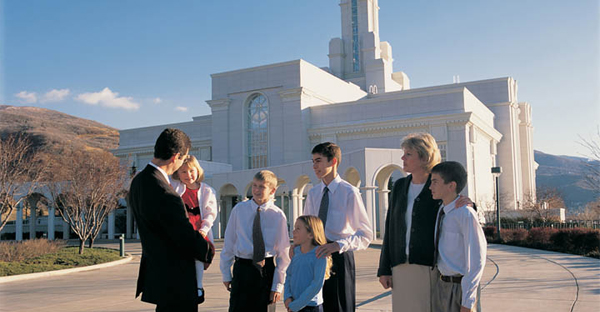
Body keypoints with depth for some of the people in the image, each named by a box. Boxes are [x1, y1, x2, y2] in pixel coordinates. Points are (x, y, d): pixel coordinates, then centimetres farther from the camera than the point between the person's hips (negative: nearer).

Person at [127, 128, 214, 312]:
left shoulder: (138, 182, 3)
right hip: (175, 279, -10)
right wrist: (207, 254, 0)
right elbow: (188, 237, -19)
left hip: (153, 271, 10)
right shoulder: (166, 195, -28)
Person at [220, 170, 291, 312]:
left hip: (266, 269, 0)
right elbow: (229, 243, 7)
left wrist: (278, 285, -4)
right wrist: (226, 273, 7)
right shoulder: (239, 210, 1)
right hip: (242, 268, 1)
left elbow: (283, 253, -1)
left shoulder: (278, 216, -3)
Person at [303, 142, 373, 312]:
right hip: (315, 256, 5)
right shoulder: (312, 193, 9)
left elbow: (366, 235, -13)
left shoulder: (349, 192, -11)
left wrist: (338, 245, -27)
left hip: (339, 257, -5)